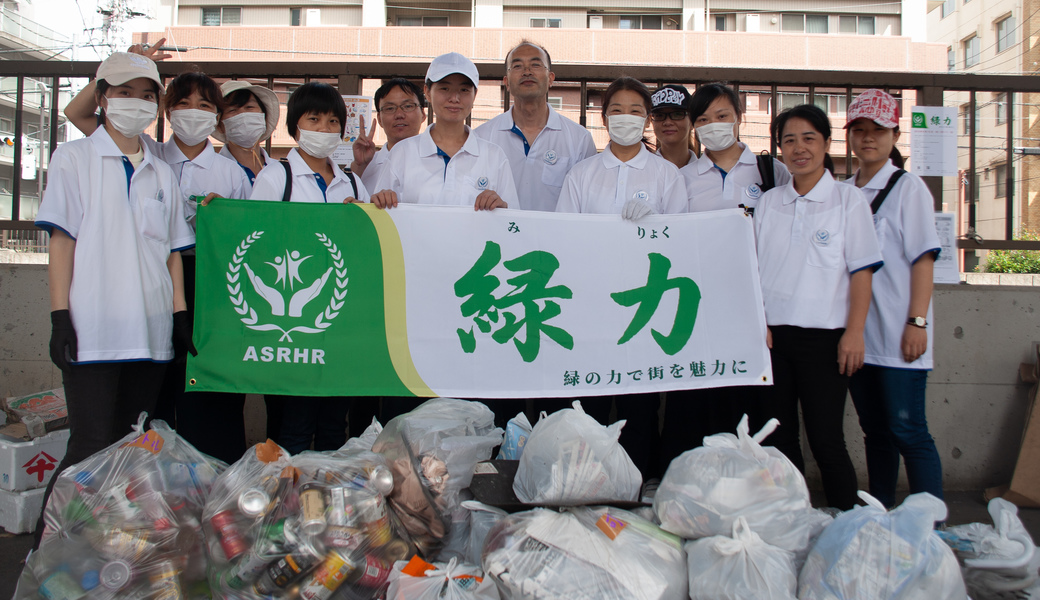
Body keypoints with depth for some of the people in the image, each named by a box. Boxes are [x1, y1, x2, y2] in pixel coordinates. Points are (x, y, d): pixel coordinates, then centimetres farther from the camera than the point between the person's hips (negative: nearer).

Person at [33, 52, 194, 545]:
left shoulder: (162, 174, 18)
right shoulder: (74, 158, 7)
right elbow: (61, 240, 0)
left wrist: (181, 315, 8)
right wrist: (60, 316, -8)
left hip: (150, 331, 4)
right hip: (92, 328, -4)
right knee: (92, 447, -8)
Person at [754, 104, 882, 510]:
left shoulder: (848, 200, 1)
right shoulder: (768, 203, 10)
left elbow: (861, 271, -3)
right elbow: (755, 268, 11)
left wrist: (854, 333, -10)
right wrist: (757, 322, -1)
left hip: (823, 336, -3)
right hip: (772, 335, 4)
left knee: (825, 440, -3)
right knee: (779, 437, 8)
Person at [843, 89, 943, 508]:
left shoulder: (908, 187, -1)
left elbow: (923, 258, -7)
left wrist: (917, 321, -15)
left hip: (897, 336, -5)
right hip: (858, 333, 5)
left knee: (908, 431, -6)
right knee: (875, 429, 12)